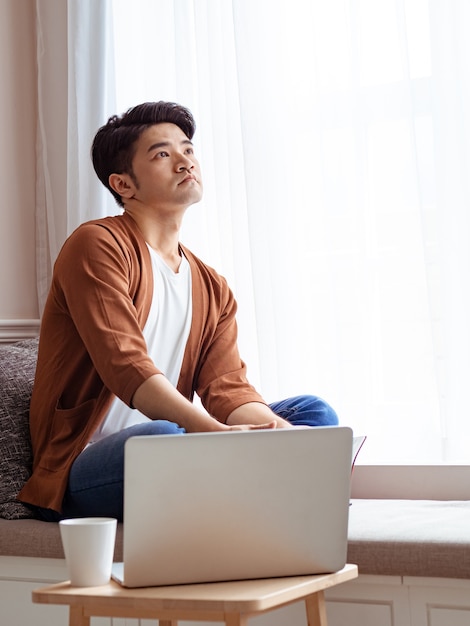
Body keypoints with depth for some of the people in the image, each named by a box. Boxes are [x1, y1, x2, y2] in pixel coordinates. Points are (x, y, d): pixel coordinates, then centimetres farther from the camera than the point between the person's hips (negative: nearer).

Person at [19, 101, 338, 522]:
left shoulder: (212, 289, 15)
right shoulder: (97, 246, -7)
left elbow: (228, 389, 1)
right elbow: (125, 365, -21)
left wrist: (280, 432, -22)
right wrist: (217, 431, -35)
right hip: (79, 471, -7)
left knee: (315, 412, -5)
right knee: (162, 438, -40)